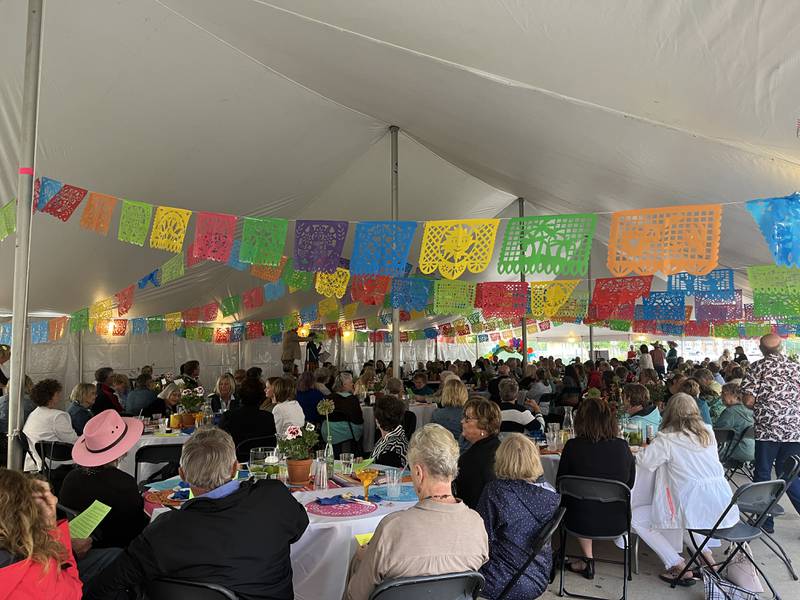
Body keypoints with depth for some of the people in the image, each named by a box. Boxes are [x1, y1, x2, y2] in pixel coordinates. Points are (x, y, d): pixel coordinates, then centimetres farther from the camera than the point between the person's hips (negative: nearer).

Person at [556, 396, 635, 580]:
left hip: (579, 522, -2)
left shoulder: (572, 447, -17)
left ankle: (587, 560, 32)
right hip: (616, 523, 2)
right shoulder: (622, 447, -11)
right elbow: (629, 484, 5)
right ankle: (587, 561, 38)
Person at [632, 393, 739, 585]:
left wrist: (645, 449, 13)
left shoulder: (667, 439, -11)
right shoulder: (708, 432, 9)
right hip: (723, 508, 7)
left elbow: (644, 462, -9)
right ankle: (705, 551, 25)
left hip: (696, 510, -7)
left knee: (636, 518, 5)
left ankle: (679, 567, 2)